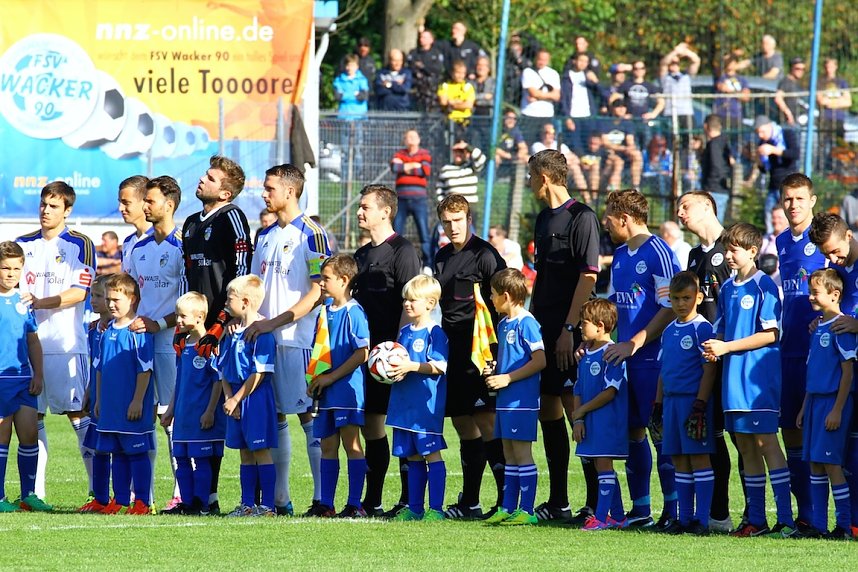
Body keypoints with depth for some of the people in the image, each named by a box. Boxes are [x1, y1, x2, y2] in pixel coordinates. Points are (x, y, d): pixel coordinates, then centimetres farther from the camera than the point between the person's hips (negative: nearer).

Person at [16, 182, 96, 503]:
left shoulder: (79, 245, 0)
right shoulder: (23, 245, 15)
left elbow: (79, 292, -8)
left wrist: (40, 302, -18)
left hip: (66, 342, -5)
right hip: (28, 341, 5)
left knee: (78, 412, -8)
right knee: (32, 417, 5)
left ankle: (97, 487, -7)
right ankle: (35, 491, 8)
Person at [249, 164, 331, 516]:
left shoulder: (311, 234, -7)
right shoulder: (266, 236, 17)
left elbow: (319, 291, -13)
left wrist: (276, 322, -18)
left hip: (298, 338, -8)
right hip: (264, 338, 8)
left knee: (308, 415, -7)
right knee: (274, 416, 8)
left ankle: (322, 498, -7)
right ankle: (278, 498, 13)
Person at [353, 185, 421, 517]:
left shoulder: (402, 251, -7)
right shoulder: (362, 255, 18)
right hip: (366, 351, 8)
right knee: (370, 424, 9)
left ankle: (410, 499, -3)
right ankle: (372, 501, 13)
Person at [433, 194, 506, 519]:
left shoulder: (484, 255, -7)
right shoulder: (442, 257, 17)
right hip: (453, 351, 8)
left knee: (485, 423, -13)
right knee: (463, 425, 10)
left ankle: (507, 501, -14)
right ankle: (469, 503, 15)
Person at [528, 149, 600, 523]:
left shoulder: (581, 218, -10)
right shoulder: (544, 219, 16)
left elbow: (588, 276, -15)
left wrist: (569, 328, -18)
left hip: (569, 331, -9)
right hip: (543, 327, 9)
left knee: (576, 408, -9)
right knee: (548, 408, 10)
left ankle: (595, 503, -7)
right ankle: (558, 502, 15)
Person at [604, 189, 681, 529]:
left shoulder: (658, 253, -11)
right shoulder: (620, 255, 15)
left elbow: (670, 308, -16)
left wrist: (634, 343, -17)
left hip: (653, 358, -8)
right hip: (625, 358, 8)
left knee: (661, 432, -6)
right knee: (632, 430, 8)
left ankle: (672, 510, -2)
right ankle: (639, 510, 13)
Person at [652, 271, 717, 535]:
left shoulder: (702, 328, -7)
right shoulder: (669, 331, 15)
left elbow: (709, 369, -11)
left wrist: (700, 405, -16)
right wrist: (658, 404, 17)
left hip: (694, 400, -7)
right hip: (672, 399, 7)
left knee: (699, 458, -5)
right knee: (679, 461, 9)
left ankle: (702, 520, -4)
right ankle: (685, 518, 13)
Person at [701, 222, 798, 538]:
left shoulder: (763, 285, -8)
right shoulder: (727, 288, 15)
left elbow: (771, 334, -13)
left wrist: (727, 347, -15)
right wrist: (714, 349, -1)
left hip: (759, 375, -8)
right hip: (734, 374, 8)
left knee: (765, 441, -11)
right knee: (745, 446, 8)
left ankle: (786, 520, -13)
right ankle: (756, 520, 12)